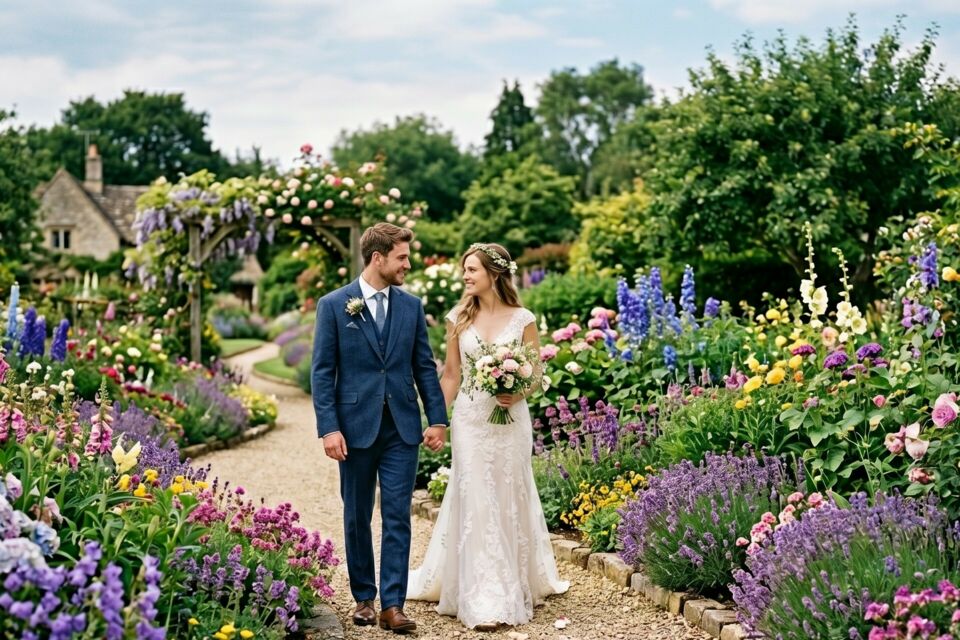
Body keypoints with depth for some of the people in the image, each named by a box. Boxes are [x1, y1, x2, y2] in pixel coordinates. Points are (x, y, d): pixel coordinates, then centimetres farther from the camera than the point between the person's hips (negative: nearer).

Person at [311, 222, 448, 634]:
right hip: (356, 426, -2)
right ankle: (363, 597, 23)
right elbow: (322, 372, -5)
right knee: (357, 518, 10)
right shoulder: (334, 306, -3)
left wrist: (437, 419, 2)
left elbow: (424, 366, 9)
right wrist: (329, 428, -12)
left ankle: (392, 605, 2)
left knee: (398, 518, -1)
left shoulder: (411, 306, 7)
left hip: (402, 428, 2)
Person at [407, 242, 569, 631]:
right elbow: (451, 374, 8)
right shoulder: (459, 319, 4)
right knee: (475, 502, -2)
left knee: (510, 500, 7)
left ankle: (516, 584, 26)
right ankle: (485, 600, 3)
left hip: (511, 419, -1)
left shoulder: (522, 319, -2)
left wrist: (518, 394, -18)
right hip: (470, 419, 1)